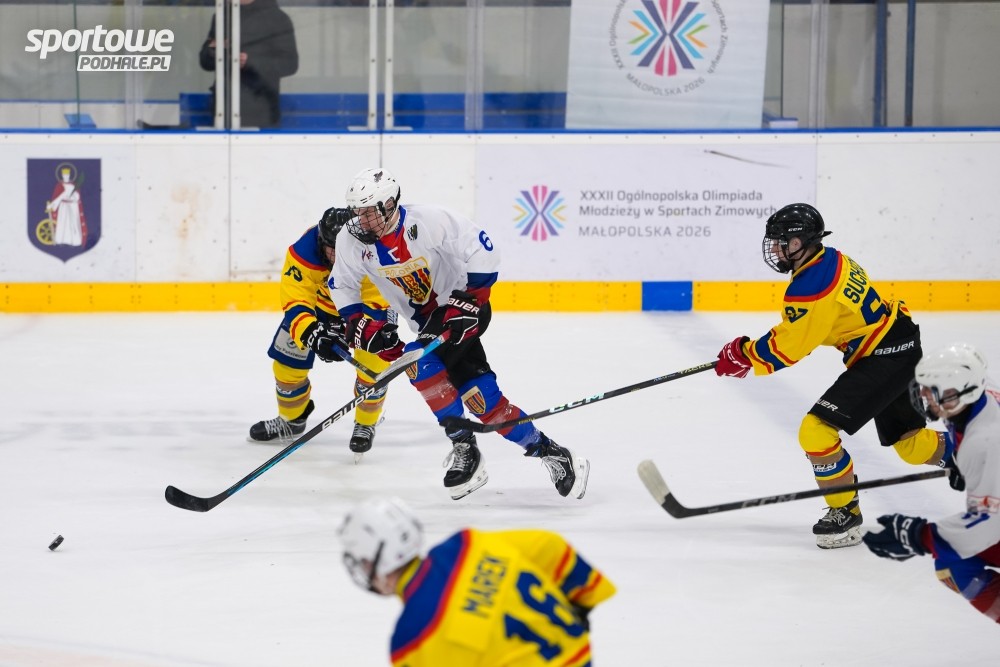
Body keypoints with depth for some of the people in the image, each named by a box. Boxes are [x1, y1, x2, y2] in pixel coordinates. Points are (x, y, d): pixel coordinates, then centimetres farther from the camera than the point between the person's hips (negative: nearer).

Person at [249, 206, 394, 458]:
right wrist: (314, 335, -53)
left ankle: (365, 425, 7)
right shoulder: (304, 252, -35)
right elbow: (295, 305, -35)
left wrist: (347, 327, -51)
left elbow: (376, 305, -35)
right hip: (320, 301, 2)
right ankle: (292, 419, 29)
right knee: (288, 359, 1)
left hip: (368, 301, -2)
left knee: (374, 364, -20)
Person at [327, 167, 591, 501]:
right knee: (480, 397, -3)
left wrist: (469, 300, -24)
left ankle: (464, 446, -15)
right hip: (428, 321, 6)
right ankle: (548, 452, 7)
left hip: (464, 309, -6)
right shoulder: (353, 239, -10)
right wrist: (362, 327, -7)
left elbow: (482, 251, -20)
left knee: (420, 362, -27)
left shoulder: (429, 220, -25)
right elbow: (342, 285, 5)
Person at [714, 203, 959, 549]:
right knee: (908, 440, 22)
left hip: (882, 360, -10)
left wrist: (745, 355, -2)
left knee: (817, 430, -13)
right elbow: (804, 328, 21)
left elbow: (788, 347, -17)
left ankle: (845, 514, -2)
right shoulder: (831, 260, 7)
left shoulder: (810, 285, -22)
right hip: (902, 350, 10)